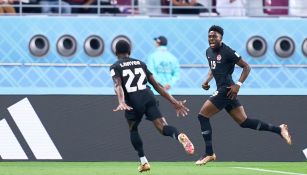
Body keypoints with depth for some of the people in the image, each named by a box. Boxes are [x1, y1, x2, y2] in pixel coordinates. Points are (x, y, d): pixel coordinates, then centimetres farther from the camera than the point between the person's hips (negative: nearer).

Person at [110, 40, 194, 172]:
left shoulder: (115, 67, 12)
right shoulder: (140, 63, 23)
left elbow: (118, 85, -9)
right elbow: (156, 85, 18)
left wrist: (121, 103, -26)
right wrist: (173, 101, 18)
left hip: (133, 102, -2)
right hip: (148, 97, 2)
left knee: (133, 129, 23)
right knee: (162, 127, -11)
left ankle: (143, 161, 15)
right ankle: (179, 136, -45)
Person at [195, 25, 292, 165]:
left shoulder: (227, 52, -13)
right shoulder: (209, 52, 12)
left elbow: (246, 67, -8)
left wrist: (238, 85, -17)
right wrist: (207, 81, 11)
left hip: (226, 90, -9)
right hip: (222, 90, 9)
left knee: (203, 115, -9)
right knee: (244, 122, 10)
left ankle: (209, 154, -5)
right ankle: (279, 130, 15)